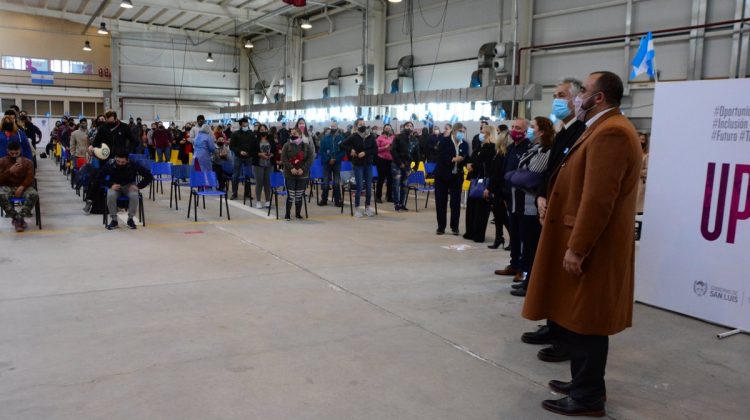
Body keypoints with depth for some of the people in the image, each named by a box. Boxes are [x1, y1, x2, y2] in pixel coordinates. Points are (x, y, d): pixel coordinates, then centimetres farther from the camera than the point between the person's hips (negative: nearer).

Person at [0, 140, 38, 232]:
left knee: (34, 195, -34)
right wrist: (10, 171, -16)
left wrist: (22, 187, -22)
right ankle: (18, 219, -27)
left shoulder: (28, 162, 8)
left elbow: (30, 178, -3)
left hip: (23, 187, 0)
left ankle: (18, 218, -29)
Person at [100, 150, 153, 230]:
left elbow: (149, 176, -17)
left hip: (129, 185, 0)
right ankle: (114, 220, -12)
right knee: (110, 196, -32)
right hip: (115, 185, 1)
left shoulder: (133, 165, -23)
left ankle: (130, 219, -9)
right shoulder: (110, 165, -21)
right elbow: (100, 177, -7)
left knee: (134, 196, -32)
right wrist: (111, 185, -20)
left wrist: (138, 186, -22)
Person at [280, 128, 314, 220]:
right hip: (289, 175, -1)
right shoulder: (287, 146, 1)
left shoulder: (307, 146, 2)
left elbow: (310, 159, -2)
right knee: (290, 195, -5)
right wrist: (291, 168, -17)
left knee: (299, 196, 6)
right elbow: (283, 159, -5)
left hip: (303, 175, 1)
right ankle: (287, 214, 6)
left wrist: (302, 169, -14)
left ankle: (298, 213, 19)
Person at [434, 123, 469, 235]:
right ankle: (441, 227, 13)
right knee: (441, 202, 3)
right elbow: (440, 157, -13)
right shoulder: (444, 141, -4)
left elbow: (466, 160, 3)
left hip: (457, 177, 2)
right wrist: (453, 159, -23)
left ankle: (454, 227, 12)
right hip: (442, 175, -2)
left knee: (456, 202, 2)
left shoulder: (464, 144, 5)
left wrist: (462, 159, -18)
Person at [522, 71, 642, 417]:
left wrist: (576, 249, -23)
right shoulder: (605, 129, 16)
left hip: (590, 248, -11)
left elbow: (598, 200, -25)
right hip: (587, 243, 11)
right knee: (579, 319, 17)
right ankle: (585, 383, 30)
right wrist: (552, 209, 19)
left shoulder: (610, 133, -19)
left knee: (584, 322, -1)